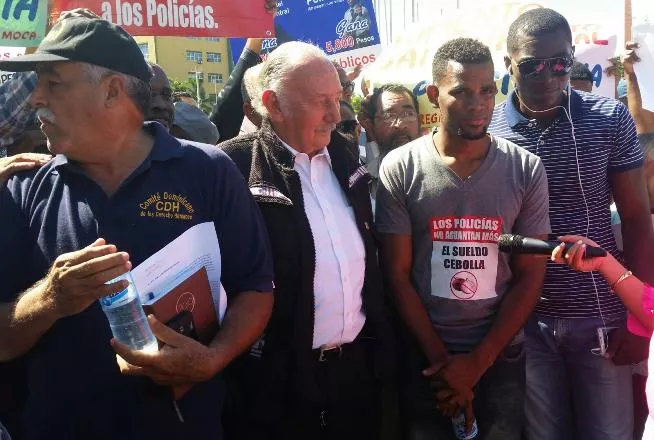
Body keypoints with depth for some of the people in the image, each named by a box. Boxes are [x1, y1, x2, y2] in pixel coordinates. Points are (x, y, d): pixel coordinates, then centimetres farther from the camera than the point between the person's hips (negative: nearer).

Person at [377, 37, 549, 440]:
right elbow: (398, 275, -6)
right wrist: (442, 360, -8)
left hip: (501, 356, 1)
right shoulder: (399, 169, -8)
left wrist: (476, 362, -9)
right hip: (423, 356, -1)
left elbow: (530, 276, -4)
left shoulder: (526, 170, -4)